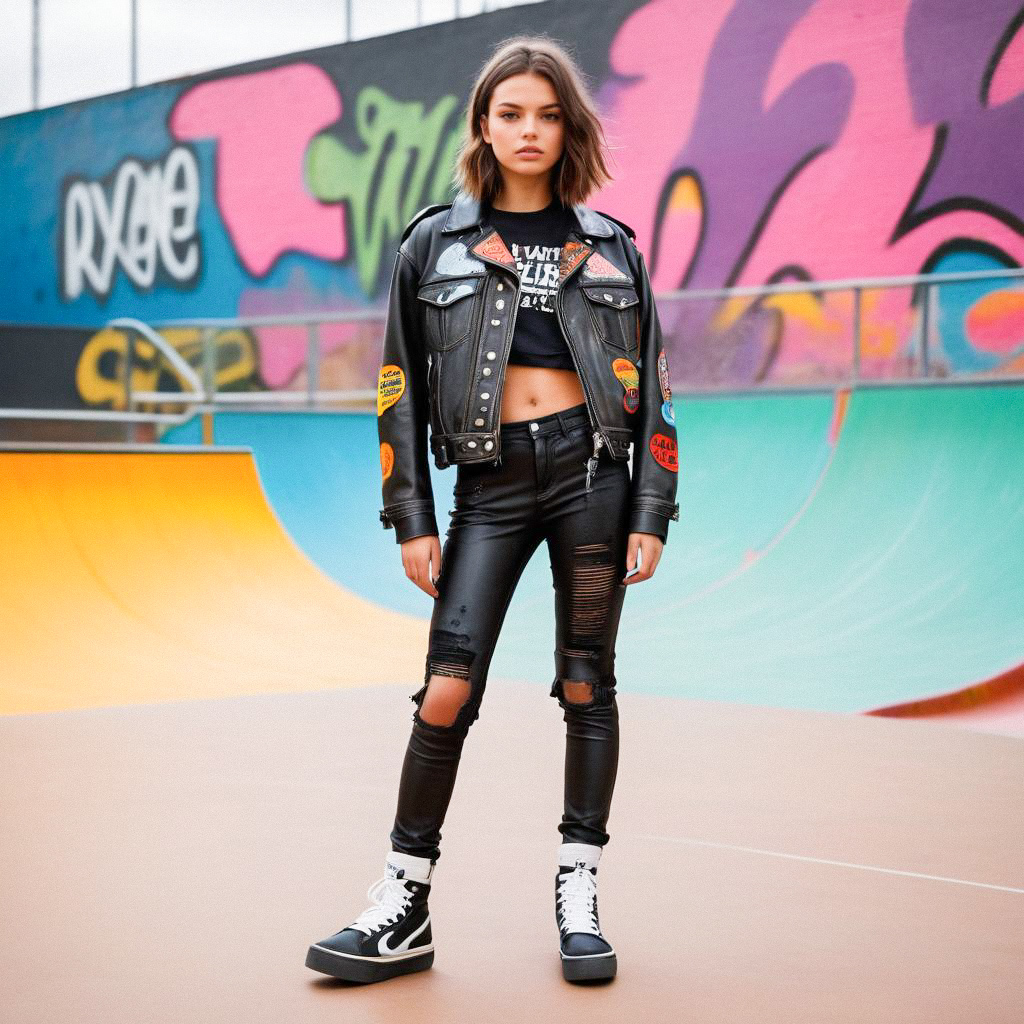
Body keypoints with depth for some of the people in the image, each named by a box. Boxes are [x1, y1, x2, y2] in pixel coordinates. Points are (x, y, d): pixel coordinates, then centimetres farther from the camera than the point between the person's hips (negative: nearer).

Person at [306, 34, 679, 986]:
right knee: (447, 692, -7)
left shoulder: (610, 248, 10)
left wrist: (651, 513, 1)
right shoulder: (434, 244, 7)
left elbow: (649, 387, 10)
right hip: (490, 483, -1)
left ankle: (577, 892, 15)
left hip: (593, 471, 1)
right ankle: (404, 906, 3)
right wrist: (411, 518, 0)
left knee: (587, 686, 4)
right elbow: (399, 387, 6)